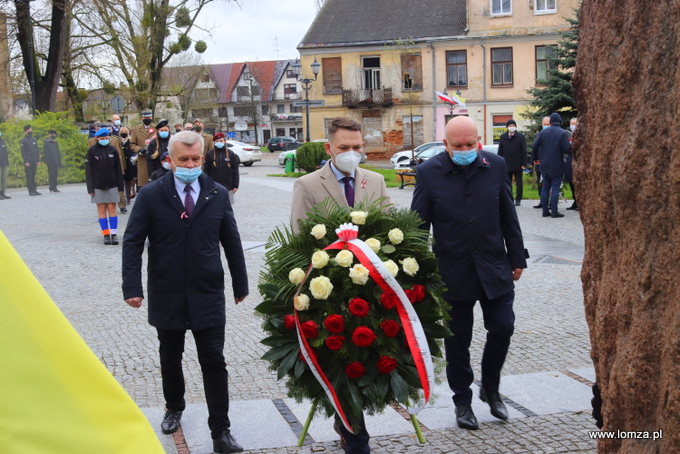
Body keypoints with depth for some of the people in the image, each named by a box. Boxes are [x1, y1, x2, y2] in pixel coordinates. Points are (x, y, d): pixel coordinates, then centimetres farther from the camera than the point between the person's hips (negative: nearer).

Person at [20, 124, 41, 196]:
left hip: (34, 161, 5)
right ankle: (31, 191, -4)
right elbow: (23, 152, -7)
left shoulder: (34, 140, 17)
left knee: (33, 176, 8)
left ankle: (34, 190, 10)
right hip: (28, 162, -5)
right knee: (29, 176, -5)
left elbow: (37, 151, 18)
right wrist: (26, 161, -14)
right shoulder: (23, 141, -2)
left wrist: (38, 160, 10)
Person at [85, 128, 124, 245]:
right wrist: (90, 188, -6)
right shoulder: (92, 151, -3)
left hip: (112, 185, 1)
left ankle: (114, 234, 2)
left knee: (112, 209, 0)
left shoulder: (113, 150, 2)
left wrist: (120, 187, 5)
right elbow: (88, 170, -1)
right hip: (98, 186, -1)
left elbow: (118, 169, 6)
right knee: (101, 210, 2)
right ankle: (106, 235, 6)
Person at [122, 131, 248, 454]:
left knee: (214, 362, -2)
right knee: (170, 359, 17)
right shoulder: (151, 195, -5)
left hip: (208, 295, 0)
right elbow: (132, 242, -5)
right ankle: (174, 409, 41)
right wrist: (132, 287, -13)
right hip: (166, 295, 0)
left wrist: (240, 284, 10)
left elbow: (232, 242, 7)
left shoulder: (218, 195, 0)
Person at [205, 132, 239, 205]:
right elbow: (206, 171, 3)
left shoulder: (231, 154, 2)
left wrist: (235, 186, 1)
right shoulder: (210, 154, 0)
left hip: (227, 187, 0)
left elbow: (235, 171, 4)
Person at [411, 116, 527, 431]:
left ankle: (490, 388, 27)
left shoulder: (496, 166, -1)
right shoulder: (429, 172, -7)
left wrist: (517, 258, 7)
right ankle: (462, 401, 24)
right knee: (457, 340, 7)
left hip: (494, 268, 2)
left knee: (503, 327, 2)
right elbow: (419, 225, -3)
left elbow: (509, 216, 6)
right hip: (452, 272, -1)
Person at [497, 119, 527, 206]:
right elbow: (500, 151, 9)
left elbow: (524, 151, -2)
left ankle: (518, 199, 10)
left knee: (518, 183, 4)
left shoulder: (521, 136, -1)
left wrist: (523, 164, -9)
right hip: (506, 165, 3)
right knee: (507, 184, 6)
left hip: (517, 165, -2)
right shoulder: (503, 137, 7)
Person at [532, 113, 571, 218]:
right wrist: (571, 149, 7)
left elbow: (535, 147, 0)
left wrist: (538, 157, 16)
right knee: (555, 188, -1)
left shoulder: (543, 132, 2)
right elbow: (566, 149, -16)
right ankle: (554, 211, -4)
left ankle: (545, 211, 11)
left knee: (545, 188, 10)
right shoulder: (562, 133, -10)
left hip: (544, 165, 4)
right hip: (557, 166, -4)